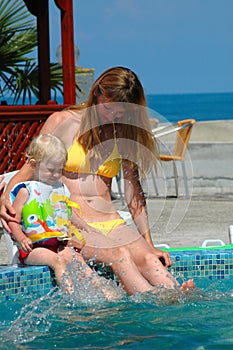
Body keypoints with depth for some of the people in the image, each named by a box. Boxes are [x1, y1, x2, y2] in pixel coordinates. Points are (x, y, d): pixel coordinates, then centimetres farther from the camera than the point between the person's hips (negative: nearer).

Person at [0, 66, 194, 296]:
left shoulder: (125, 134, 15)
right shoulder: (62, 123, 3)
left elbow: (133, 191, 15)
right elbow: (30, 169, 6)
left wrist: (149, 245, 7)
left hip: (111, 224, 4)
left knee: (147, 260, -29)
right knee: (120, 255, -34)